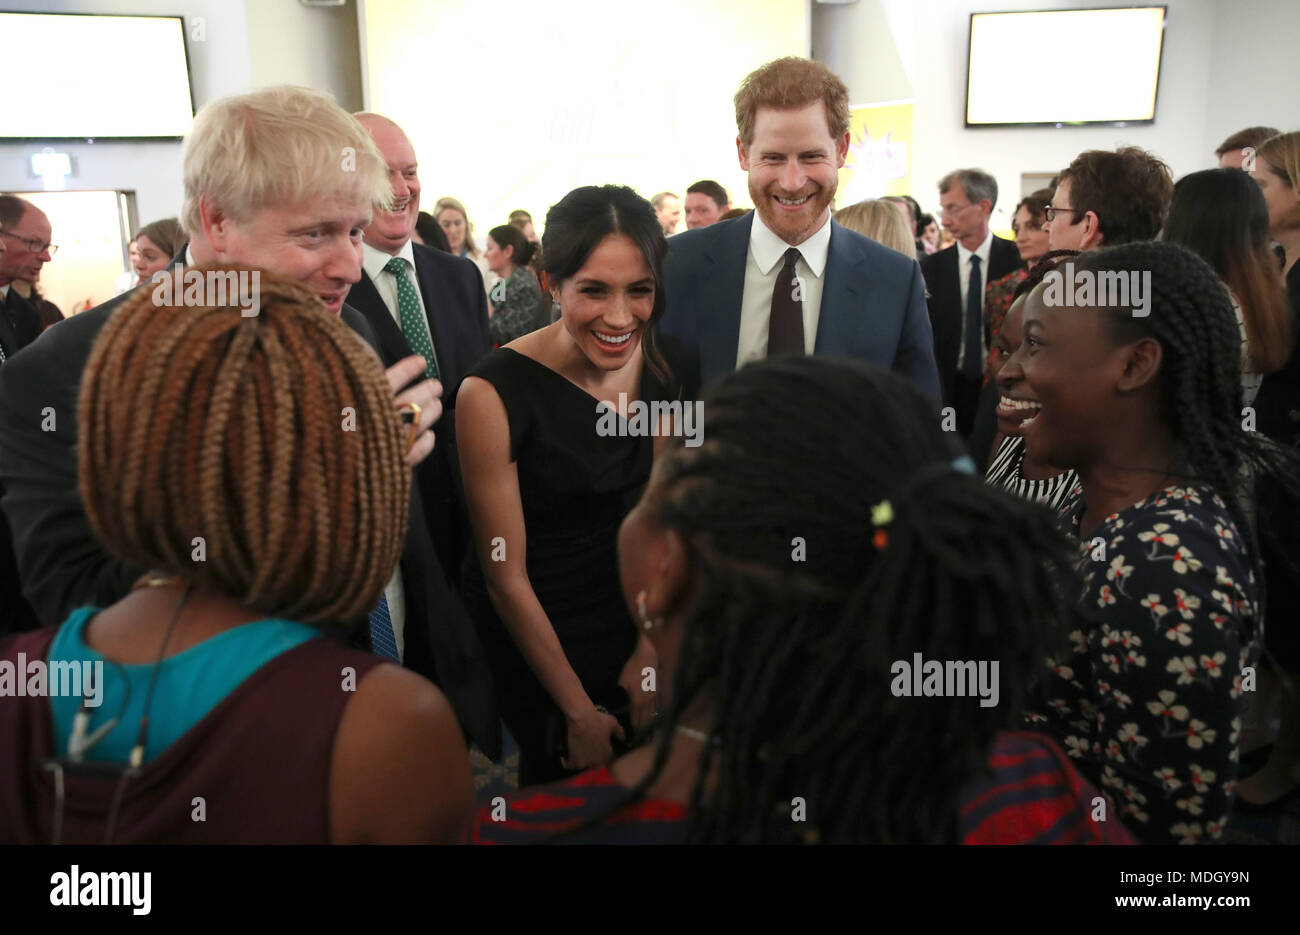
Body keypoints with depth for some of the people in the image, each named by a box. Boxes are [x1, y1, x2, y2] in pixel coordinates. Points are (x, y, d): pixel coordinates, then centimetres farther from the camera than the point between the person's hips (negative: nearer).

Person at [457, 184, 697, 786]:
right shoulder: (493, 393, -25)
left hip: (628, 613, 5)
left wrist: (652, 650, -3)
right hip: (528, 634, -5)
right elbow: (506, 578, -19)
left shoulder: (664, 367, -10)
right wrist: (578, 711, -12)